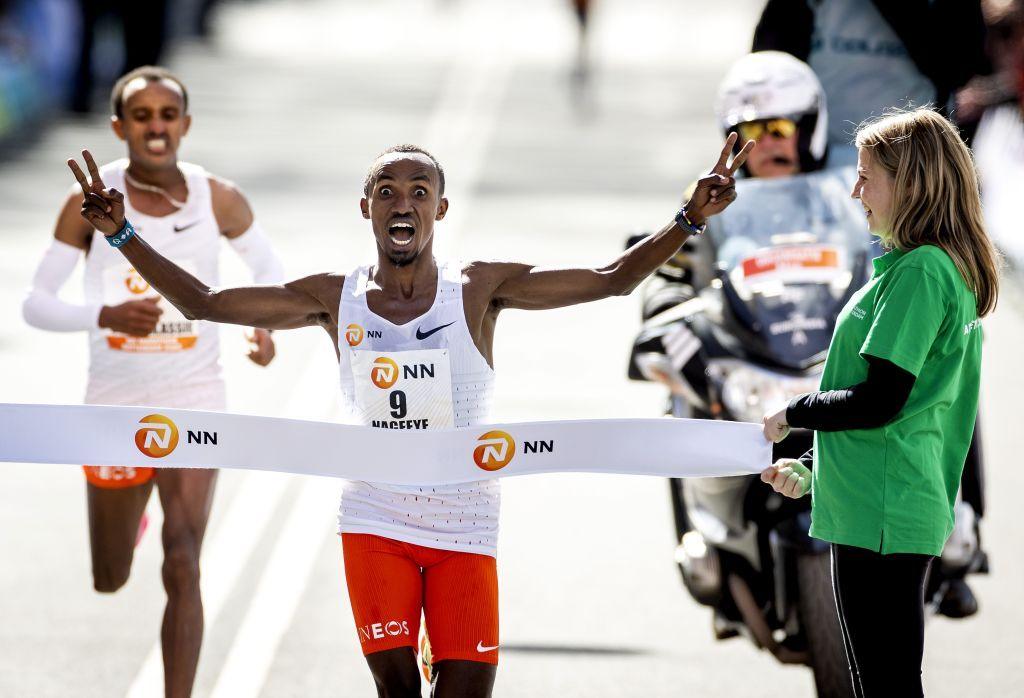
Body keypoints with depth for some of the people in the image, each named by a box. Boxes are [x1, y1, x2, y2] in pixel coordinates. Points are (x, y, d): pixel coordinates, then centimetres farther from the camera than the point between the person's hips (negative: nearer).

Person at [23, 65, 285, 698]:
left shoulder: (218, 199, -6)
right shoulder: (90, 203, -10)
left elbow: (269, 267, 11)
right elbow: (36, 303, -9)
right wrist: (108, 316, -27)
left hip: (196, 402, -1)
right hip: (116, 402, 1)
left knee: (182, 568, -15)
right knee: (110, 581, 18)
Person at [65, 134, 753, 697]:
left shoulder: (479, 289, -6)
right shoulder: (336, 298, -1)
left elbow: (610, 280, -9)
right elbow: (204, 303, 3)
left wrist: (690, 219, -21)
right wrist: (123, 235, -6)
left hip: (465, 526, -1)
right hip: (375, 521, 1)